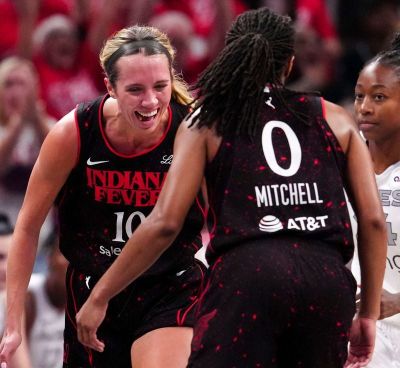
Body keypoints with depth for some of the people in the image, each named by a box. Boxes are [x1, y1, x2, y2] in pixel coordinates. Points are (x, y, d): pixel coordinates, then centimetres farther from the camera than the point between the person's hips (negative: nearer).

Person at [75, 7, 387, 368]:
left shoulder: (208, 121, 14)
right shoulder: (336, 119, 20)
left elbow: (165, 222, 5)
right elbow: (373, 220, 13)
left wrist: (99, 297, 11)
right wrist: (369, 314, 20)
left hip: (245, 274, -3)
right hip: (328, 278, 3)